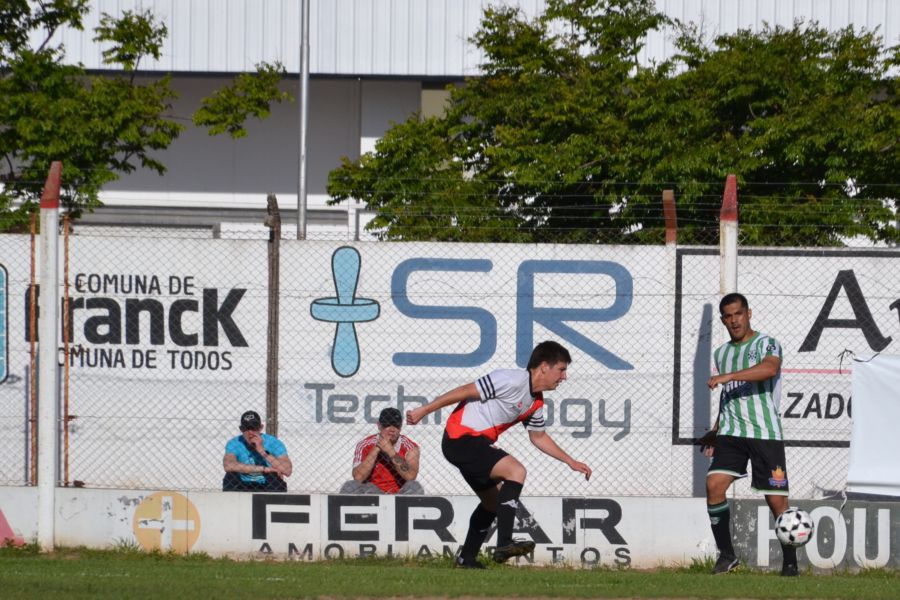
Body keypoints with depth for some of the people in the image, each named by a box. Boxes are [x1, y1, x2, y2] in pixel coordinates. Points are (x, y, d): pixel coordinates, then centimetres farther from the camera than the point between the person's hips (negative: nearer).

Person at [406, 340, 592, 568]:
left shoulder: (536, 402, 11)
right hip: (462, 438, -10)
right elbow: (465, 392, -18)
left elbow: (539, 437, 27)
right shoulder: (513, 381, -19)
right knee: (516, 471, -24)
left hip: (476, 443, 10)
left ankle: (467, 558, 32)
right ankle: (504, 545, -31)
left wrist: (571, 462, 25)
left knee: (493, 502, 19)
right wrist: (423, 411, -16)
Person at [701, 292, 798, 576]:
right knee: (714, 484, -16)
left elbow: (770, 368, -27)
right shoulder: (721, 353, 18)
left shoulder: (767, 344, -3)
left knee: (776, 499, -6)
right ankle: (726, 554, -7)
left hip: (765, 434, -5)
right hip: (731, 434, 5)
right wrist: (716, 431, 26)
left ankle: (790, 563, 5)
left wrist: (728, 376, -32)